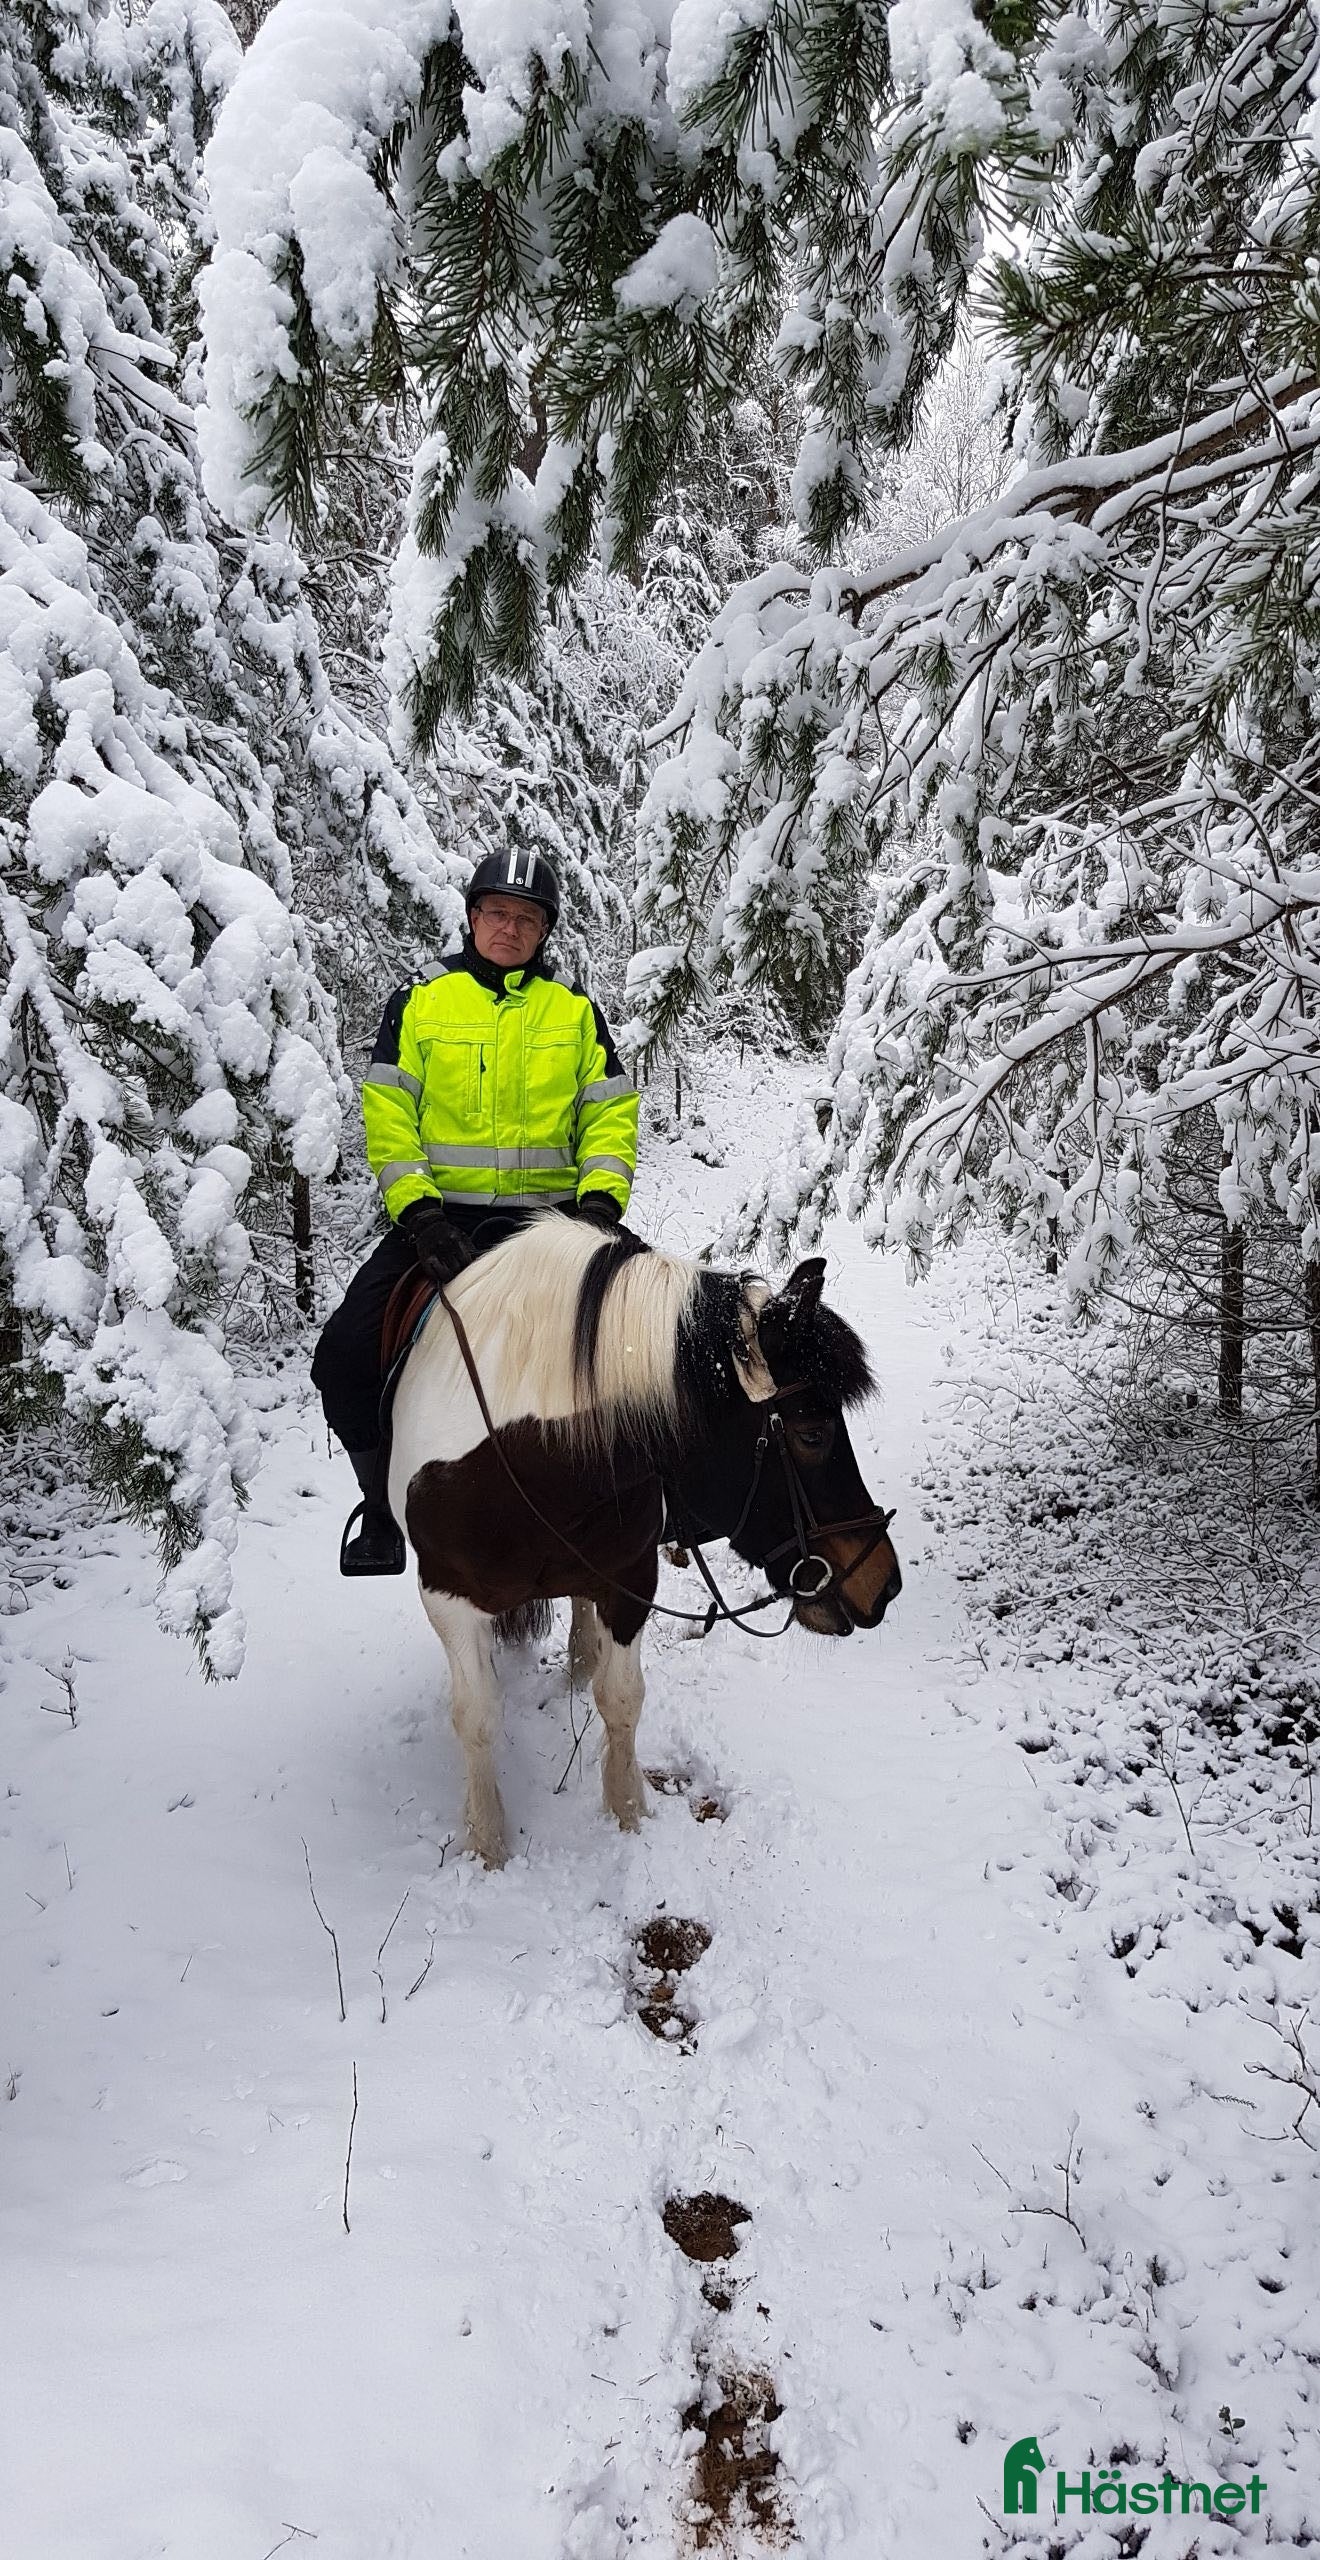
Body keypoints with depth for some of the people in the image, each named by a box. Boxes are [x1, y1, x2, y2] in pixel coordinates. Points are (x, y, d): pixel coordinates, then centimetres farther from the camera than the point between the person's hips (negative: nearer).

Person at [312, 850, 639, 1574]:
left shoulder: (576, 1011, 11)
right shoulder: (419, 1002, 7)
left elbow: (610, 1114, 9)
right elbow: (388, 1115, 0)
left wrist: (600, 1197, -9)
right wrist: (417, 1210, -13)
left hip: (544, 1216, 1)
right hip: (435, 1215, 0)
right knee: (345, 1358, -13)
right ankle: (385, 1509, 8)